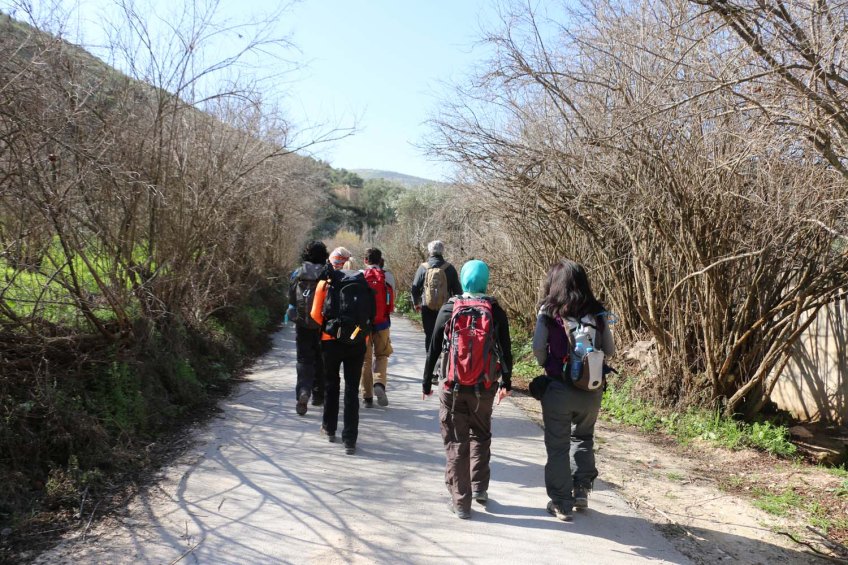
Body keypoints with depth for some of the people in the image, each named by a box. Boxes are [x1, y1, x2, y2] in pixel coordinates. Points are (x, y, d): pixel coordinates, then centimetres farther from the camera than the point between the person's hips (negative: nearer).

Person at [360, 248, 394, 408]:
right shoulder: (387, 277, -3)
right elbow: (392, 303, 3)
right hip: (382, 323, 0)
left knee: (365, 359, 10)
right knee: (381, 356, 15)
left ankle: (367, 397, 12)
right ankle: (379, 383, -11)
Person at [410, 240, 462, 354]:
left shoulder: (423, 268, -4)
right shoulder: (449, 268, -4)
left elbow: (415, 288, 2)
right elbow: (457, 289, 0)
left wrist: (416, 303, 18)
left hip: (427, 309, 0)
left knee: (429, 335, 9)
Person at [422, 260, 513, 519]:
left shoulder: (448, 309, -4)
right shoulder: (496, 311, -2)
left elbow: (434, 349, -2)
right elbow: (505, 350, 3)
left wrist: (427, 381, 9)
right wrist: (506, 382, 16)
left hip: (452, 386, -1)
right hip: (484, 386, 1)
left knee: (456, 442, 8)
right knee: (480, 435, 24)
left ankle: (461, 501, 11)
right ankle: (479, 487, 26)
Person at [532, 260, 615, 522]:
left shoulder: (549, 311, -8)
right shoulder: (596, 312, 1)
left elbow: (538, 348, -12)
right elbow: (609, 350, 3)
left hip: (558, 387, -3)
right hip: (591, 388, 3)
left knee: (558, 445, 9)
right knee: (582, 437, 25)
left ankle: (561, 503, 16)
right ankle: (581, 490, 27)